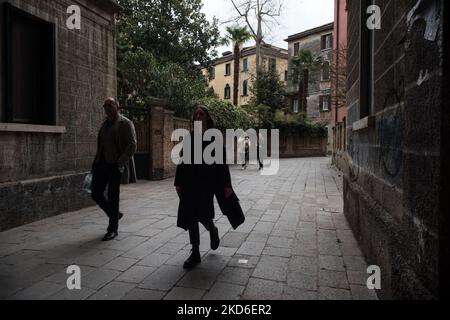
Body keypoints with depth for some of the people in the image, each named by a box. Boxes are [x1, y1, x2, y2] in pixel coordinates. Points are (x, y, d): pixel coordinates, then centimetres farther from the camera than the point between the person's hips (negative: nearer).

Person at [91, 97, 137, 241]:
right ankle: (115, 215, 31)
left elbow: (132, 145, -12)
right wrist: (97, 162, 13)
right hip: (101, 164, 7)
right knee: (96, 194, 7)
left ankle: (113, 229, 15)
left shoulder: (125, 123, -6)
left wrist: (120, 162, -20)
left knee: (113, 197, 0)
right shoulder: (105, 123, 15)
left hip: (115, 165, -7)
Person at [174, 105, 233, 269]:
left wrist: (226, 185, -6)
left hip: (207, 182, -4)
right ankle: (195, 254, 15)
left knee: (202, 214, -10)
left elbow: (222, 162, -2)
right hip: (190, 182, 4)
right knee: (191, 217, 3)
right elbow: (182, 161, 10)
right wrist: (179, 182, 7)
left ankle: (213, 231, 27)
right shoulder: (189, 137, 8)